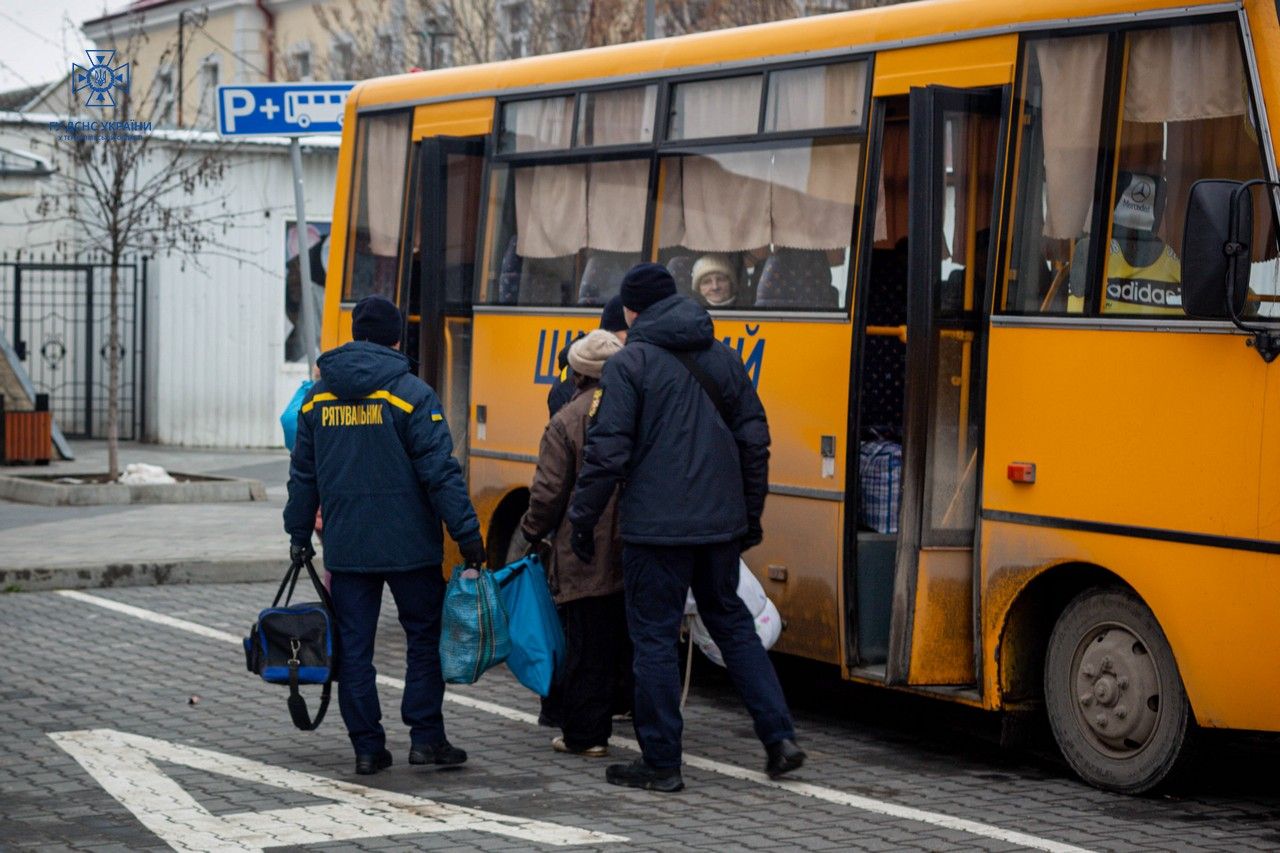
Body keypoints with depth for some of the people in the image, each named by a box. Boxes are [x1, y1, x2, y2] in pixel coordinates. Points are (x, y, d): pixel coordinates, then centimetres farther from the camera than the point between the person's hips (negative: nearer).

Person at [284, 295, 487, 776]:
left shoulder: (317, 397, 6)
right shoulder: (411, 394, -8)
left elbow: (303, 475, 12)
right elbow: (440, 472, -12)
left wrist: (298, 533, 20)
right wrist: (466, 532, -9)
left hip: (345, 547, 4)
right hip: (408, 545, -3)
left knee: (353, 646, 7)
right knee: (425, 634, 9)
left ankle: (367, 746, 8)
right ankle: (425, 737, 7)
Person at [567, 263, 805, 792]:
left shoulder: (630, 363, -8)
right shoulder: (723, 357, 10)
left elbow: (607, 451, -13)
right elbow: (754, 439, 12)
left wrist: (583, 520, -4)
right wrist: (750, 512, 21)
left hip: (656, 527, -6)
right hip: (721, 521, 6)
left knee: (654, 638, 3)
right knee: (731, 622, 18)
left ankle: (660, 763, 7)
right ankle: (780, 737, 11)